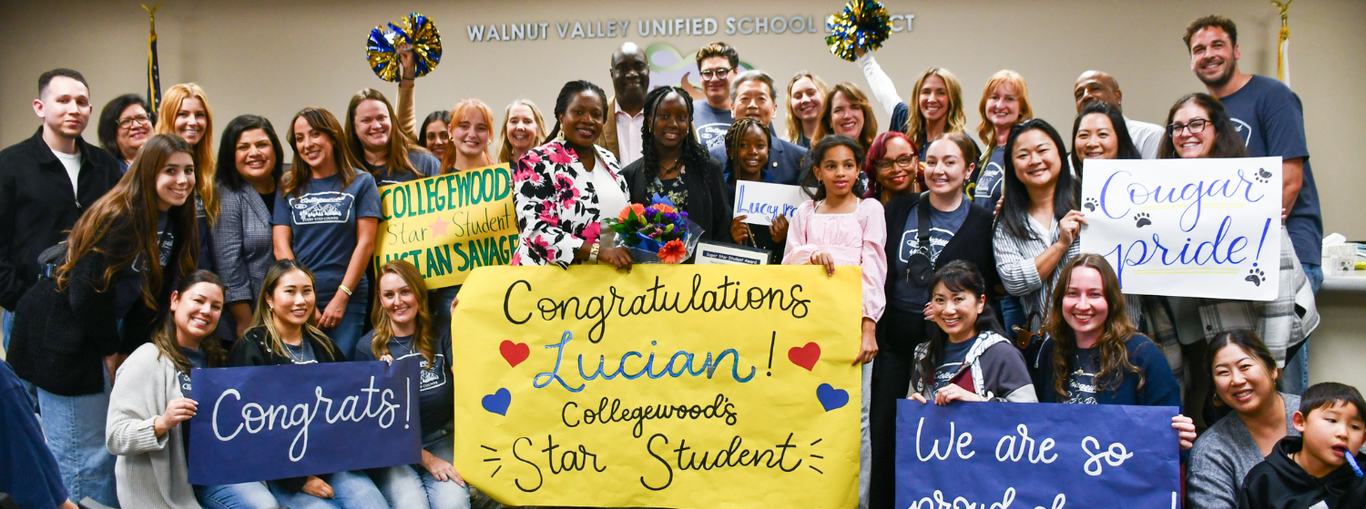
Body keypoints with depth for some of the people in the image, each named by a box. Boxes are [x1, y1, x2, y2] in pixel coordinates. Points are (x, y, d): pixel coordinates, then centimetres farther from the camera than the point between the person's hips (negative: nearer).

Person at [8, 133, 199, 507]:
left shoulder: (174, 223, 3)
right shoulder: (120, 219, -22)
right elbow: (89, 292, -23)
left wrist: (129, 351, 0)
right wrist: (111, 353, -10)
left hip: (103, 331, 9)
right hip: (62, 337, -9)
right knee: (84, 454, -3)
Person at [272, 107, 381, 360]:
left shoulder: (361, 182, 5)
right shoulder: (289, 187, 12)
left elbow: (365, 243, -1)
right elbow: (280, 244, 6)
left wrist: (341, 297, -8)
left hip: (347, 301, -2)